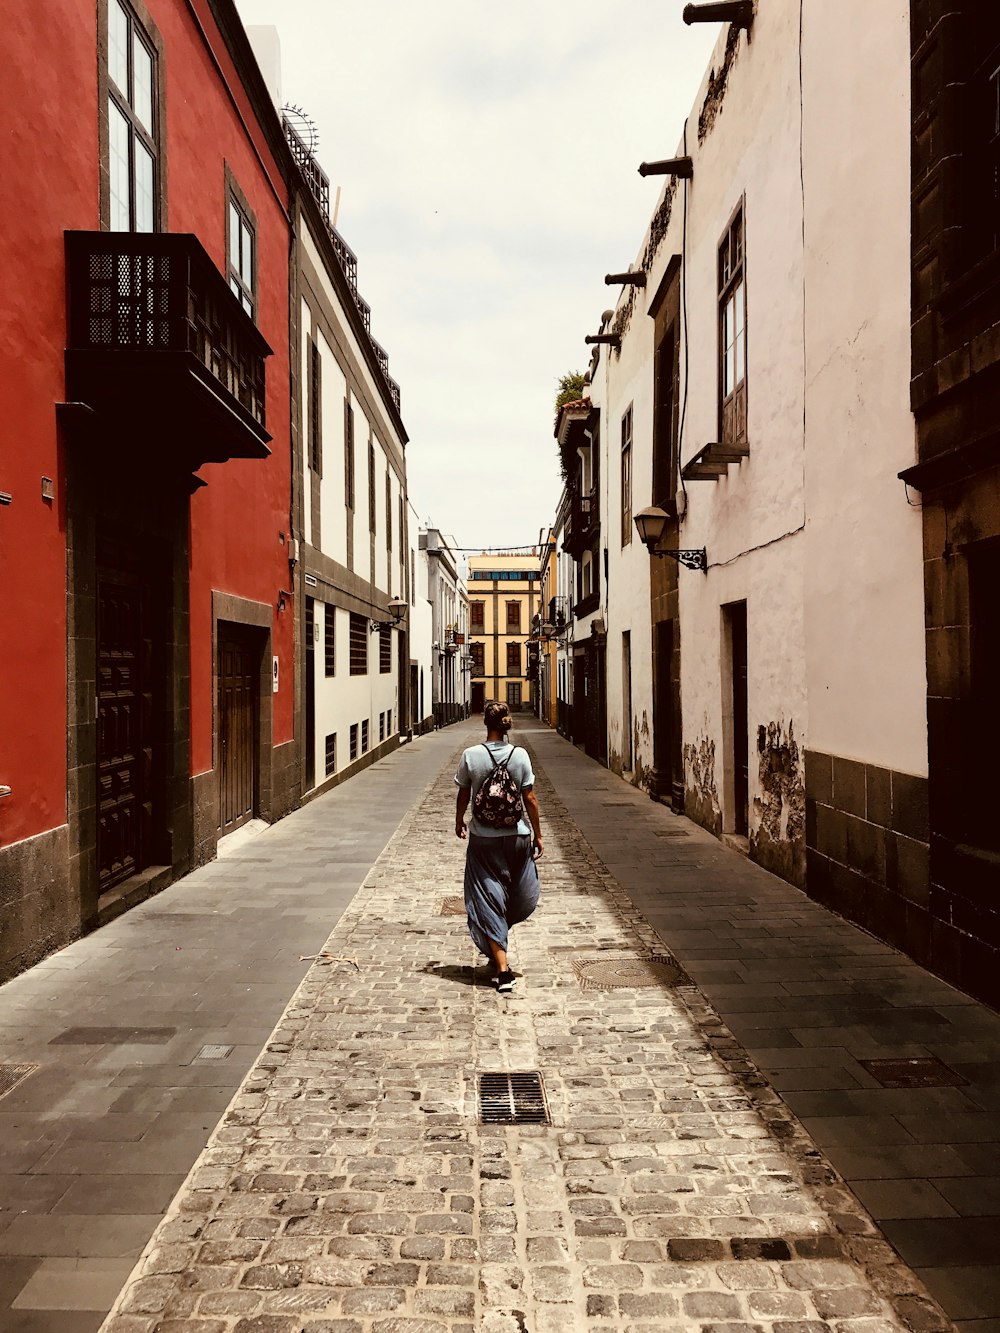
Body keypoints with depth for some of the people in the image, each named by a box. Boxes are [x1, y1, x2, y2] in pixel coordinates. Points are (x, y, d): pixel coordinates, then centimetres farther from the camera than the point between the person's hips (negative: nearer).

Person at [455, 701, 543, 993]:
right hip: (517, 836, 1)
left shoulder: (471, 756, -9)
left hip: (483, 838, -1)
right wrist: (538, 835, 6)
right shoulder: (520, 755, -8)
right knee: (519, 897, 23)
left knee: (488, 902, 5)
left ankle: (503, 969, -1)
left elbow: (463, 796, 2)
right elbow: (530, 799, -4)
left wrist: (459, 822, 21)